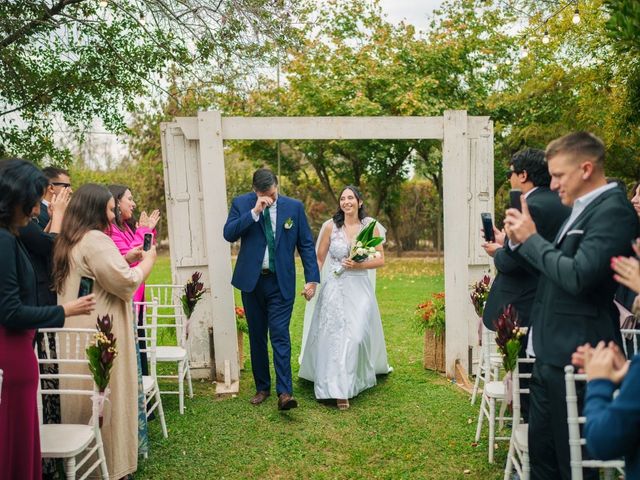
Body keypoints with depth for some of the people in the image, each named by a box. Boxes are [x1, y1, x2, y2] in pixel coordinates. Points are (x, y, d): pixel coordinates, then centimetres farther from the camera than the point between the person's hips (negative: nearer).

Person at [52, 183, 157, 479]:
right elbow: (125, 282, -21)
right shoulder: (96, 240, -17)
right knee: (105, 398, 0)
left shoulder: (67, 242, 14)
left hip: (78, 333, 9)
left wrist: (125, 258, 18)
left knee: (83, 397, 16)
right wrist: (148, 260, -5)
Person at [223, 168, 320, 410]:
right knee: (257, 336, 11)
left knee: (280, 335, -8)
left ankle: (284, 392, -4)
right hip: (252, 281, 2)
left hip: (281, 282, -2)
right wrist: (254, 212, -20)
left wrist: (312, 278, -5)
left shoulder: (294, 207, -1)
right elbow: (229, 234, -12)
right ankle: (262, 387, 24)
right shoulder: (241, 203, 0)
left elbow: (306, 244, 1)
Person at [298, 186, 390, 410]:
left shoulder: (370, 226, 2)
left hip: (360, 289, 0)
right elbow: (319, 259, 6)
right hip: (335, 288, 0)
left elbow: (381, 259, 3)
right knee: (335, 337, -1)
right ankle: (339, 389, 9)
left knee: (356, 336, -4)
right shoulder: (331, 226, 0)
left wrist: (359, 265, -12)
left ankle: (351, 382, 18)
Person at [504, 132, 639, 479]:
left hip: (575, 358, -9)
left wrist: (532, 238, -14)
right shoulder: (582, 209, 12)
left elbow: (577, 276, -27)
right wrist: (521, 241, 0)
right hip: (551, 354, 9)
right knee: (541, 450, 19)